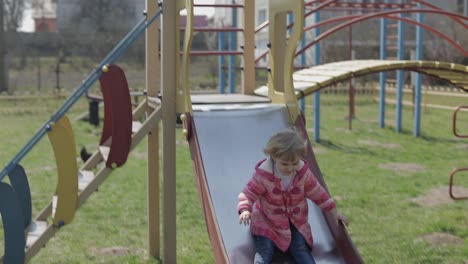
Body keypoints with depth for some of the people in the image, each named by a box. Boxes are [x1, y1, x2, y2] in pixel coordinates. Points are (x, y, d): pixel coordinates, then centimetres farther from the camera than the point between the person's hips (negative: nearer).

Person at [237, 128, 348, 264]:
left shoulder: (303, 172, -10)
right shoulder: (263, 174, -21)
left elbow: (317, 192, 3)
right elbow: (248, 193, -16)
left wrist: (333, 211, 8)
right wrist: (245, 210, -37)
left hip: (296, 221, 3)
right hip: (267, 222, -2)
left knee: (301, 250, -14)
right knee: (264, 252, -19)